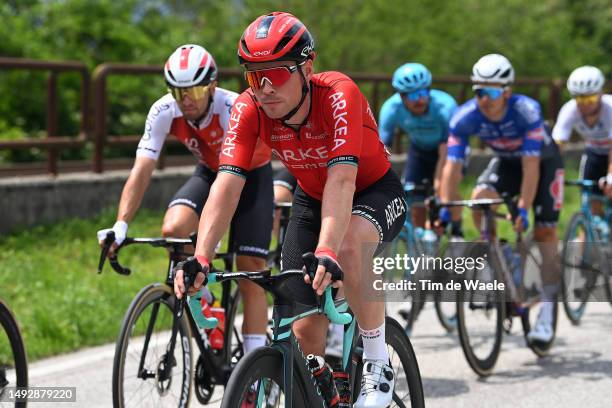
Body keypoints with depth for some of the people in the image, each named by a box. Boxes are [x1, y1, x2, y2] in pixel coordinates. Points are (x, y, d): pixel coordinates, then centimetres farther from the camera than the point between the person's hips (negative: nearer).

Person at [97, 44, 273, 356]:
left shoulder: (233, 109, -36)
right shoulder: (164, 112, -24)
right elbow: (141, 171, -27)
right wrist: (120, 225, -39)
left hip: (250, 175, -3)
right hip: (208, 172, 3)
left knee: (250, 270, -11)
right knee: (172, 229, -26)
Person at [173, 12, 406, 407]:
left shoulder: (338, 94, -34)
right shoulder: (249, 109, -23)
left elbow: (341, 180, -45)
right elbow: (227, 185, -31)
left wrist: (326, 253, -58)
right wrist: (200, 259, -44)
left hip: (374, 192, -4)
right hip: (311, 200, 5)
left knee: (349, 244, -38)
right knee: (306, 329, -3)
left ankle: (378, 364, -21)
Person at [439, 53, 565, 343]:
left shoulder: (526, 110, -37)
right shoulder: (465, 117, -28)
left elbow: (531, 165, -38)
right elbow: (452, 165, -29)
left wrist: (523, 210, -43)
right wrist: (445, 209, -38)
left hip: (543, 161, -3)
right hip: (506, 161, 3)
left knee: (544, 233, -8)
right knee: (479, 200, -27)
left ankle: (546, 314, -1)